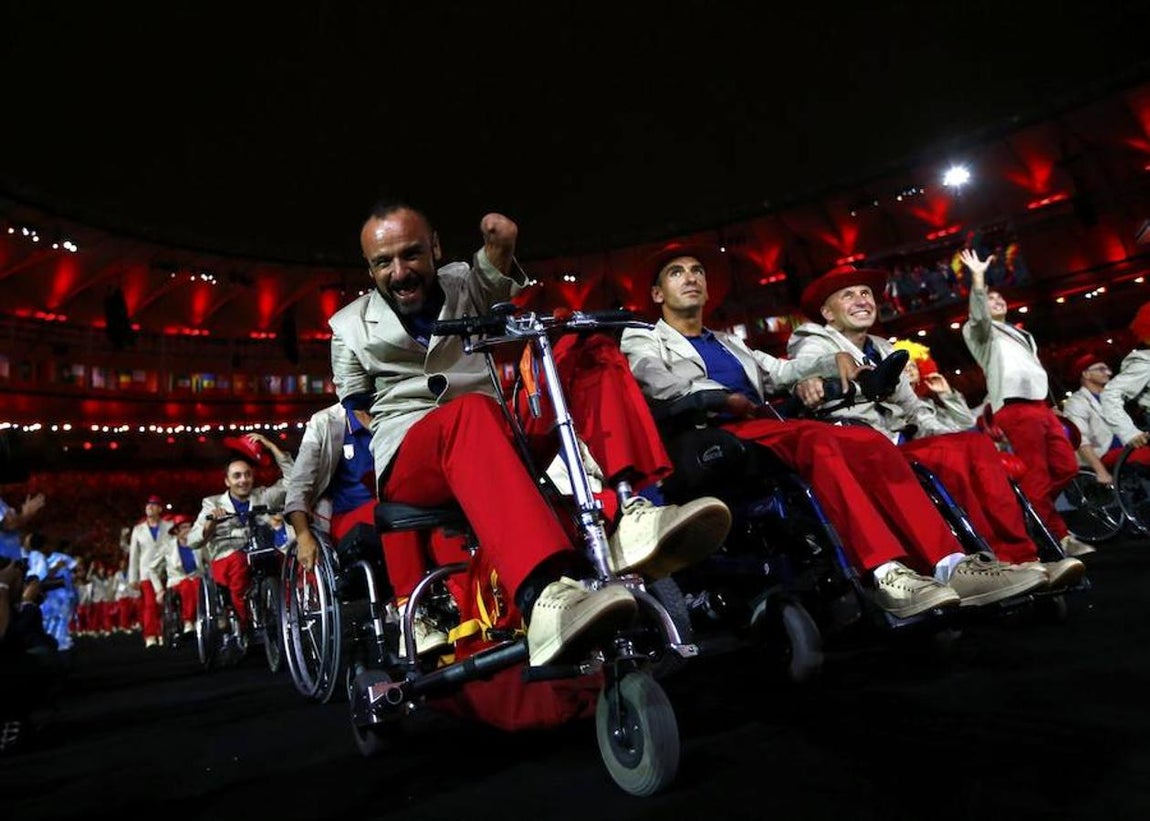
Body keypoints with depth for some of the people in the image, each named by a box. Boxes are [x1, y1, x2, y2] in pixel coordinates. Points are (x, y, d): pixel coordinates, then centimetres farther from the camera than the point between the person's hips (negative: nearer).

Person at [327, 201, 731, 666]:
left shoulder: (463, 283, 19)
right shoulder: (350, 326, 18)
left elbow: (495, 279, -3)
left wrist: (499, 248, -23)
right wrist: (380, 425, 1)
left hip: (498, 438, 3)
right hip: (410, 461, -3)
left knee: (587, 350, -13)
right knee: (469, 412, -37)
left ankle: (630, 519, -37)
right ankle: (544, 596, -60)